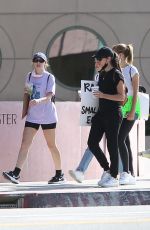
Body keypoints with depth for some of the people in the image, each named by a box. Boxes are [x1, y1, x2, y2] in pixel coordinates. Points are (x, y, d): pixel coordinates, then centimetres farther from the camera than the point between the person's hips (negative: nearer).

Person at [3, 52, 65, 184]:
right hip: (32, 116, 4)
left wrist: (38, 101, -38)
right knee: (25, 144, -9)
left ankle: (59, 174, 19)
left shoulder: (49, 77, -8)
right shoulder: (29, 76, 7)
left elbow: (49, 96, -21)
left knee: (51, 145, 6)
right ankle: (16, 173, -17)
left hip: (48, 117, -4)